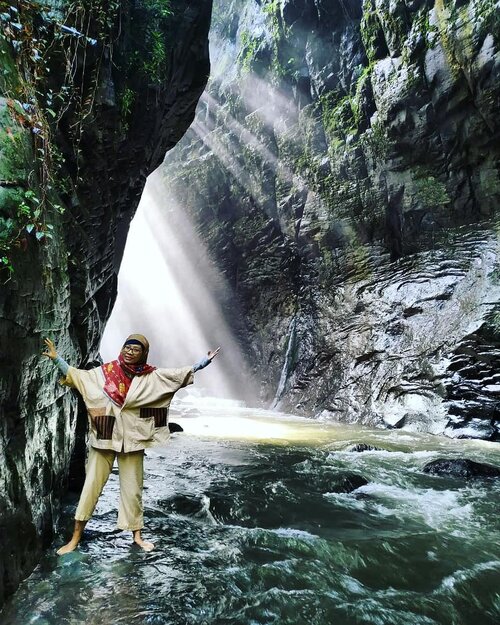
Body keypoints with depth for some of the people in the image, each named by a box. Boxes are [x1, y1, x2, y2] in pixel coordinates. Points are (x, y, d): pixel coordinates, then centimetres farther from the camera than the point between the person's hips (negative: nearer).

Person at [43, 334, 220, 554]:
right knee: (91, 486, 7)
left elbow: (179, 374, -4)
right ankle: (75, 538, 22)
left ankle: (137, 535, 28)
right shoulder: (104, 371, -1)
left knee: (132, 488, 11)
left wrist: (203, 362, -10)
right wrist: (56, 358, 0)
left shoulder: (150, 377, -2)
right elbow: (76, 375, 6)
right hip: (104, 438, 0)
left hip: (132, 440, 0)